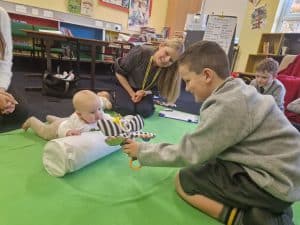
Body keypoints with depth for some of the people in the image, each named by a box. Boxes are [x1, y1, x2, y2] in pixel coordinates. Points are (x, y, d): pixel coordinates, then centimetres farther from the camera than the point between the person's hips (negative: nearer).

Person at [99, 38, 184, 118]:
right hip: (126, 86, -2)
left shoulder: (167, 70, -23)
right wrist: (132, 93, -19)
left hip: (144, 91, 2)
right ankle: (116, 98, 10)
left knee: (146, 111, -21)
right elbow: (119, 73, -19)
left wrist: (144, 93, -27)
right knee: (126, 110, -23)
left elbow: (156, 88, -6)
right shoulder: (140, 52, -32)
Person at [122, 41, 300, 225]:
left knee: (184, 180, -1)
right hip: (282, 171, 9)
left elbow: (188, 153, -17)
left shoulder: (228, 105, -23)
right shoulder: (236, 92, 5)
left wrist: (142, 151, -6)